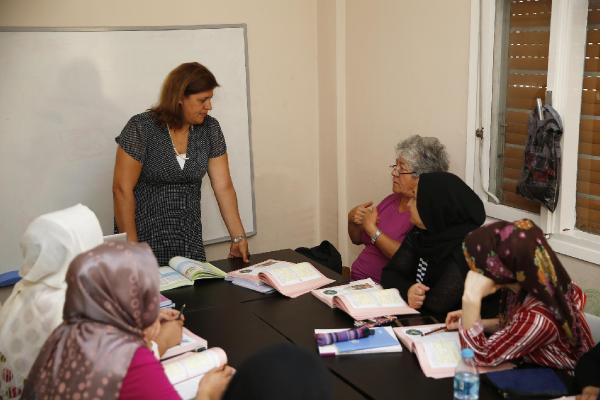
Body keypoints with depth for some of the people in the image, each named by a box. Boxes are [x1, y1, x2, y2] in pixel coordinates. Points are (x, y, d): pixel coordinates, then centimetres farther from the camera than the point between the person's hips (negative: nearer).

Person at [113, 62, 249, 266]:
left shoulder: (210, 128, -1)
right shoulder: (141, 128, -15)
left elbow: (223, 186, -1)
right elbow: (122, 189, -14)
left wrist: (238, 238, -6)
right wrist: (132, 247, -17)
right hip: (147, 238, -4)